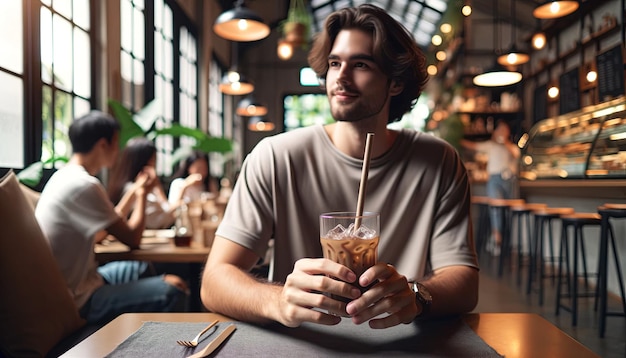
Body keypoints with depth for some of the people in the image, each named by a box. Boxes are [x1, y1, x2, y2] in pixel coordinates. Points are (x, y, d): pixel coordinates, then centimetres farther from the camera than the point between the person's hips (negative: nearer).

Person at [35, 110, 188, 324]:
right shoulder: (84, 186, -23)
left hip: (64, 288, 11)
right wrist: (142, 194, 1)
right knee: (173, 289, -15)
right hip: (77, 302, -10)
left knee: (139, 269, 28)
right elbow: (133, 239, -15)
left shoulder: (63, 177, 8)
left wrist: (133, 193, 15)